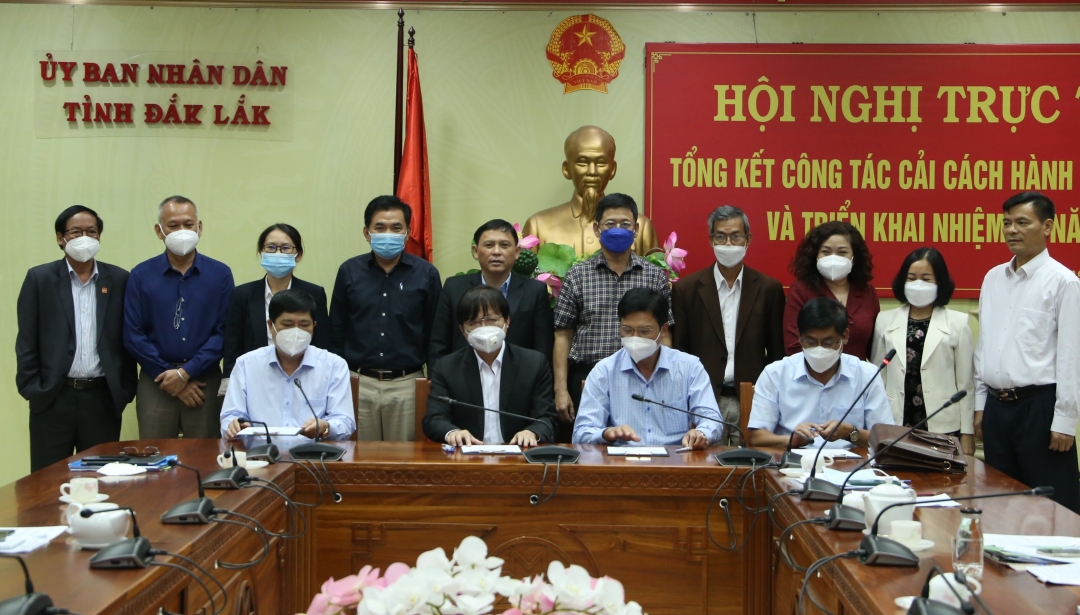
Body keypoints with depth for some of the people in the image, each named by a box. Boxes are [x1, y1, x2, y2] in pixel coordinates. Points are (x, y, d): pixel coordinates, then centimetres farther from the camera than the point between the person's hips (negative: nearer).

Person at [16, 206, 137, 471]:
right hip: (53, 398, -1)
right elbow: (27, 341, 1)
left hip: (104, 398, 1)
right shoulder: (40, 278, 2)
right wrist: (32, 389, -5)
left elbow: (127, 339, 8)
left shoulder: (119, 279, 5)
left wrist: (127, 389, 4)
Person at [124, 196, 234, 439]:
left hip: (205, 382, 0)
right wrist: (168, 375, -6)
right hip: (155, 383, 0)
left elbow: (224, 332, -3)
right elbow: (133, 335, 0)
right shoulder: (141, 275, 3)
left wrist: (186, 373, -10)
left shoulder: (220, 274, 3)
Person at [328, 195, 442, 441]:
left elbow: (434, 335, 6)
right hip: (358, 384, 1)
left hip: (407, 384, -1)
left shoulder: (426, 274, 2)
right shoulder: (349, 271, 5)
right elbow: (336, 332, 9)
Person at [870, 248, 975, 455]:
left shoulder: (958, 322, 4)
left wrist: (967, 433, 1)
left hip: (943, 428, -1)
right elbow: (878, 378, 10)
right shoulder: (885, 320, 9)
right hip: (895, 426, 1)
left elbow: (965, 384, 3)